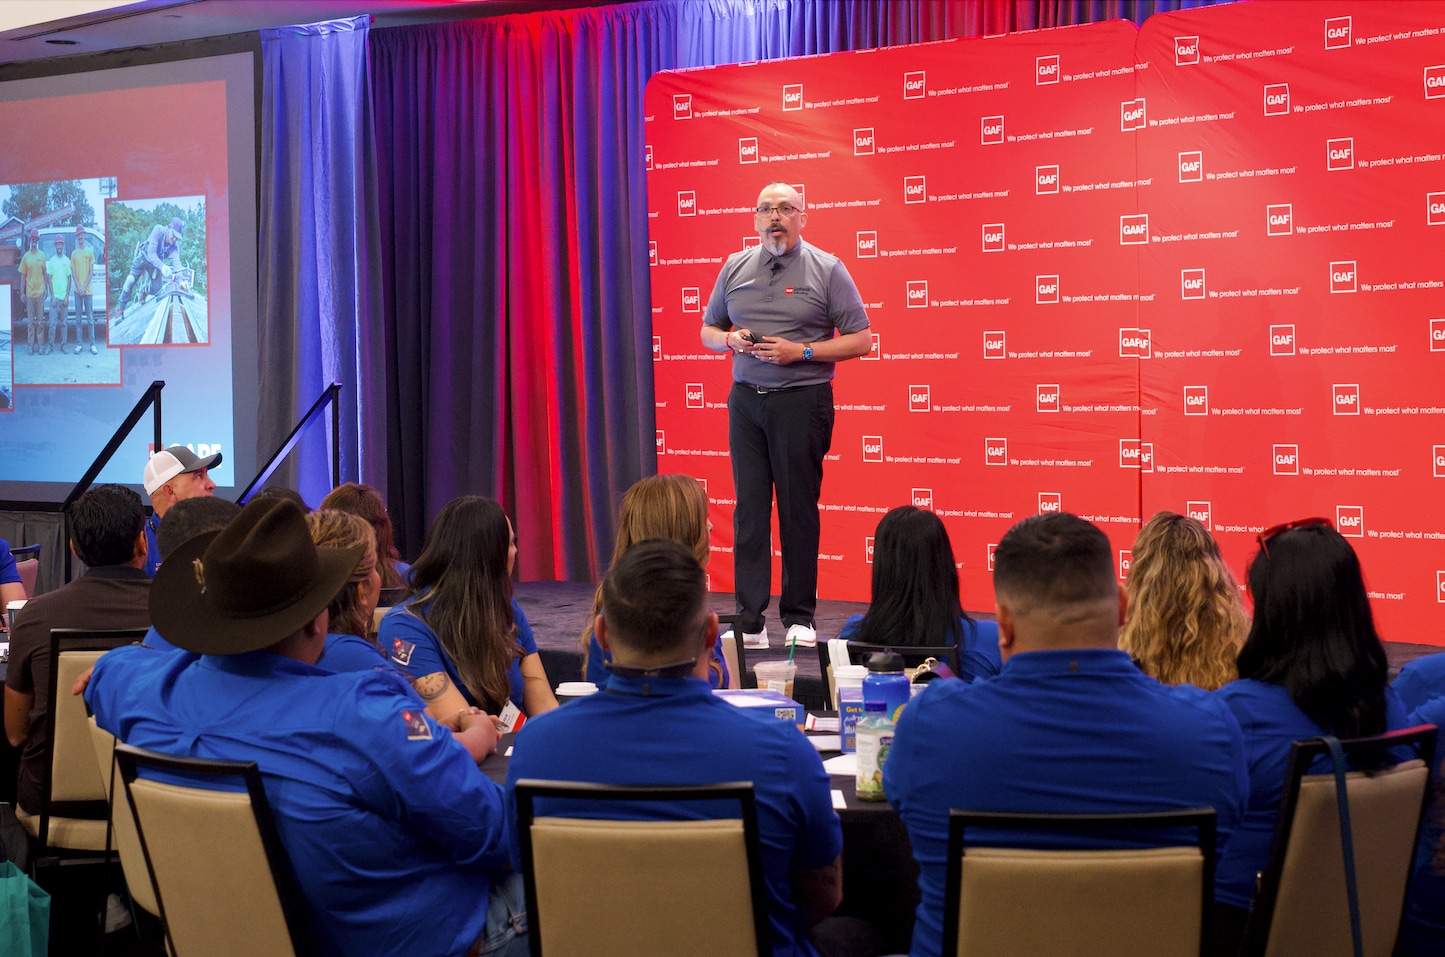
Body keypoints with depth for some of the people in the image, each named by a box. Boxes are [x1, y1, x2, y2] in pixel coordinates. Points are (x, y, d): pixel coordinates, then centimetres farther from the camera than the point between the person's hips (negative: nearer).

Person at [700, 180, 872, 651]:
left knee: (798, 509, 0)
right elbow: (708, 330, 20)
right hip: (746, 400, 4)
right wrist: (731, 339, -4)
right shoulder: (735, 267, 12)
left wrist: (800, 352, -13)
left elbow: (860, 340, -2)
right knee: (749, 508, 2)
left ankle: (800, 618, 10)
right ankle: (749, 621, 6)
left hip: (802, 400, -3)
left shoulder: (827, 269, 0)